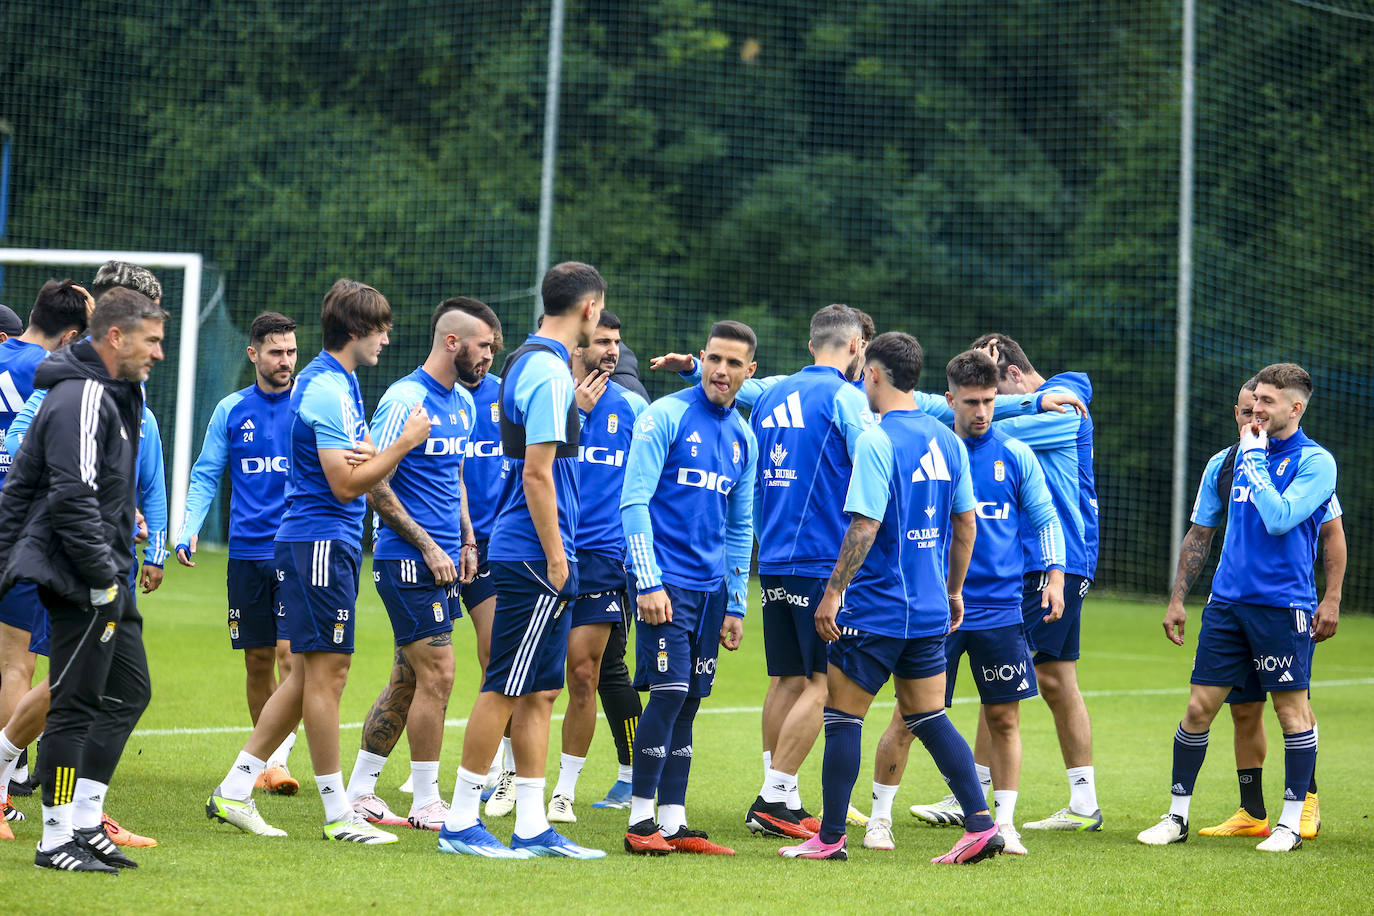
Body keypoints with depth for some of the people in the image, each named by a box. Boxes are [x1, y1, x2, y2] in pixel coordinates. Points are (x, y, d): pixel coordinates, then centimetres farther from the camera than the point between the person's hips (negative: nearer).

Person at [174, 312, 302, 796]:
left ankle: (279, 759, -13)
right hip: (246, 552, 3)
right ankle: (265, 760, 18)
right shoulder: (231, 410, 7)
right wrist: (188, 528, -4)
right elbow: (206, 475, 11)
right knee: (257, 660, 7)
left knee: (289, 652, -14)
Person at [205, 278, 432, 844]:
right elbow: (346, 484, -20)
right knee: (327, 671, -5)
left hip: (330, 544, 10)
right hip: (321, 541, -10)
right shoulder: (328, 389, -16)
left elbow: (350, 468, 22)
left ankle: (235, 791, 14)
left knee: (308, 673, 12)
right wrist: (405, 442, -14)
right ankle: (338, 814, -1)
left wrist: (369, 454, -1)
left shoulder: (335, 382, 17)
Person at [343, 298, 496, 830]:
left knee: (408, 679, 10)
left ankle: (360, 793, 17)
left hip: (439, 562, 9)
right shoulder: (405, 399, -13)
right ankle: (426, 803, 0)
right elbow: (375, 486, -15)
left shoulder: (464, 402, 14)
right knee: (437, 675, -8)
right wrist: (428, 547, -16)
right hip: (407, 560, -9)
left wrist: (467, 540, 14)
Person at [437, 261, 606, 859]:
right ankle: (460, 823, -2)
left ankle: (532, 827, 13)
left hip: (526, 553, 10)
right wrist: (555, 557, -17)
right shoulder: (549, 372, -14)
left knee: (539, 691, 10)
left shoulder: (525, 363, 15)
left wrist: (575, 408, 26)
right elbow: (536, 473, -18)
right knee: (506, 690, -6)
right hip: (536, 554, -10)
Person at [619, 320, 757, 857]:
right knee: (670, 693, -12)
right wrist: (649, 583, -16)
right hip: (667, 580, -6)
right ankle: (640, 819, -5)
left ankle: (673, 822, 8)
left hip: (711, 586, 6)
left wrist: (736, 605, 16)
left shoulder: (743, 437, 13)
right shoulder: (665, 416, -5)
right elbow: (634, 501, -9)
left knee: (688, 702, 6)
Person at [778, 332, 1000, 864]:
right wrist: (954, 590, 24)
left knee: (842, 717, 3)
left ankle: (830, 838, 6)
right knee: (928, 718, 13)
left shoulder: (876, 440, -14)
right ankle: (981, 825, 4)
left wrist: (833, 593, -14)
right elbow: (965, 524, 14)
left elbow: (865, 526, -19)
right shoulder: (946, 440, 8)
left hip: (875, 607, -7)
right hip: (929, 611, 7)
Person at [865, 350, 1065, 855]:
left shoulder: (1017, 455, 5)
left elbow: (1045, 519, 13)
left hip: (1000, 609, 2)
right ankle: (880, 816, 10)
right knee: (909, 716, -2)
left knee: (1004, 717, 3)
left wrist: (1055, 576, 2)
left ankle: (1004, 823, 12)